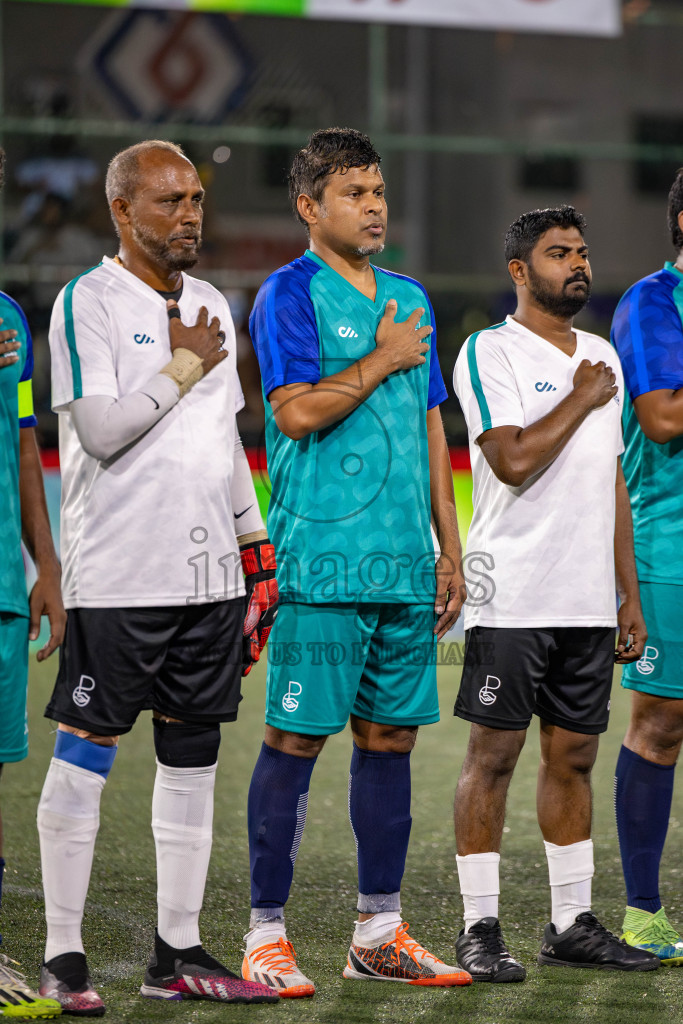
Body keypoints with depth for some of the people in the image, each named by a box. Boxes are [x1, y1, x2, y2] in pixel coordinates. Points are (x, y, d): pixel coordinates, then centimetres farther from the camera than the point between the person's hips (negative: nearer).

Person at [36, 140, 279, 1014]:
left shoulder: (210, 306, 16)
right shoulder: (88, 303, -6)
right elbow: (99, 430, -17)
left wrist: (257, 550, 18)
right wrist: (183, 367, -9)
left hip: (210, 571, 7)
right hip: (118, 573, -7)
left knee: (192, 755, 8)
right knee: (86, 753, -3)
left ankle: (178, 951, 13)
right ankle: (63, 956, 3)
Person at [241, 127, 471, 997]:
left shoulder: (409, 298, 17)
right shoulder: (291, 293, -3)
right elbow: (299, 411, -16)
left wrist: (449, 548, 15)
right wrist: (384, 361, -7)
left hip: (406, 564, 7)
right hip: (321, 559, -6)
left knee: (390, 737, 8)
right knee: (295, 739, -4)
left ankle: (379, 933, 15)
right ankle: (265, 935, 2)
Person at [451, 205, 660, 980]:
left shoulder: (602, 357, 15)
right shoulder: (490, 353, -7)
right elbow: (515, 462, -20)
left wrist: (630, 594, 15)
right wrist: (582, 399, -8)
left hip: (589, 601, 6)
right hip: (511, 595, -6)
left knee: (573, 755, 9)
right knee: (493, 751, -3)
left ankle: (572, 923, 15)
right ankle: (479, 928, 2)